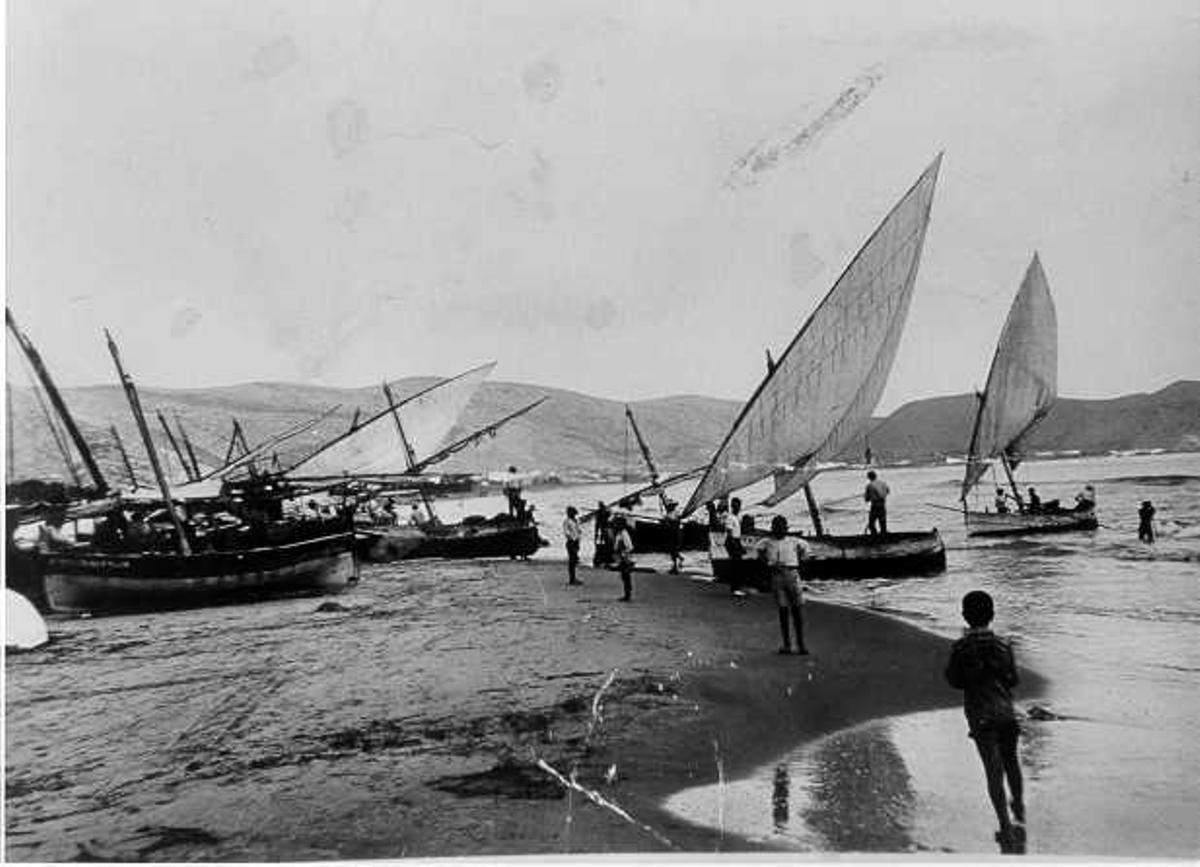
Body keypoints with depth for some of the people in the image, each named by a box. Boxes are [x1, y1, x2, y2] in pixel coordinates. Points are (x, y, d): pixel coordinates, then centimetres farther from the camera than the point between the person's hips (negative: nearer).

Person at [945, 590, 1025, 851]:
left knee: (993, 771, -1)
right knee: (1010, 762, 25)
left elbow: (955, 681, -4)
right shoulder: (1003, 645, -3)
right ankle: (1019, 808, 44)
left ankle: (1006, 826, -6)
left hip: (980, 715, -3)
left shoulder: (961, 647, -10)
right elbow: (1012, 680, 3)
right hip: (1006, 712, 3)